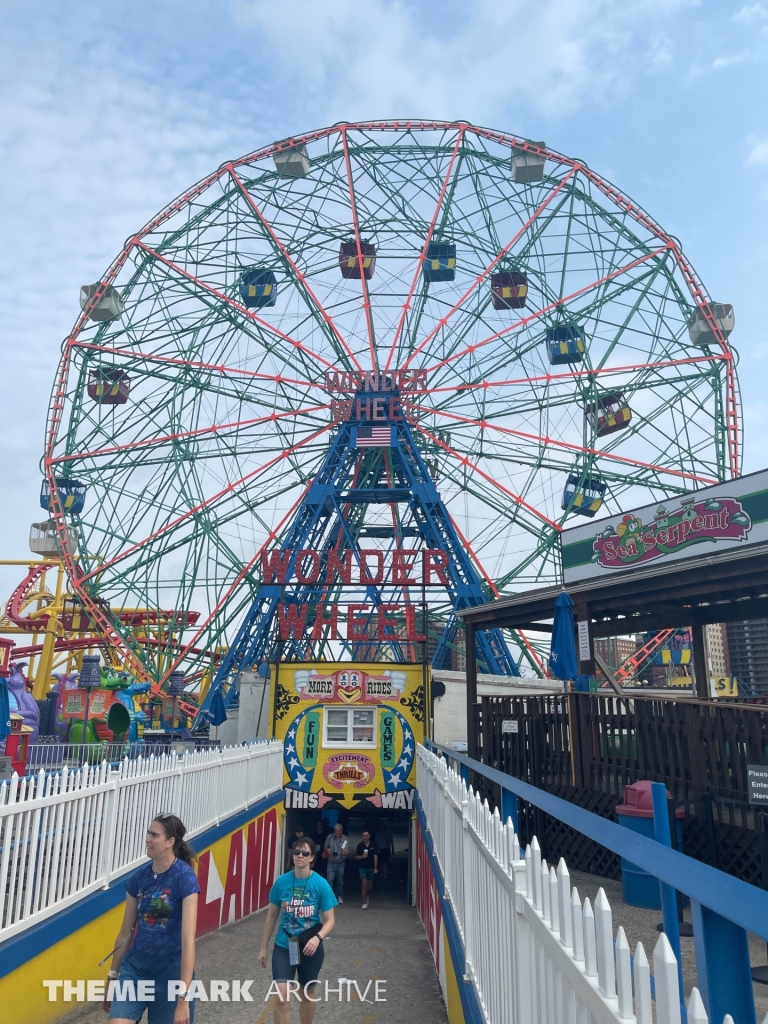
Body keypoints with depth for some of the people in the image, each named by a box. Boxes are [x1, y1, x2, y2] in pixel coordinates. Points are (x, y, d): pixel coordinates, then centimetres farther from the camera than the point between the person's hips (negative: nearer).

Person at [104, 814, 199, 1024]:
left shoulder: (184, 877, -18)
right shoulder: (138, 878, -1)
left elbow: (188, 938, -22)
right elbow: (126, 931, 10)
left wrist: (183, 997, -24)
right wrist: (112, 976, 15)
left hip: (171, 970, -4)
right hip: (135, 966, 4)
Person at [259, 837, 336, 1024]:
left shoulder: (321, 884, -15)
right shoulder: (281, 882, -9)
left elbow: (330, 920, -10)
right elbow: (271, 915, 3)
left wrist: (317, 938, -29)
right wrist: (263, 947, 8)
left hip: (310, 947, -1)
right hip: (284, 945, 1)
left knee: (306, 993, 17)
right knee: (282, 996, -11)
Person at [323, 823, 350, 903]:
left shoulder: (345, 839, -13)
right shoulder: (330, 837, -7)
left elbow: (348, 851, -13)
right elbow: (325, 846, 5)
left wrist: (346, 853, -36)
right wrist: (327, 850, -17)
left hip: (341, 863, 0)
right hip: (331, 862, 0)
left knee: (340, 881, 12)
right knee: (330, 880, -7)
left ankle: (340, 896, 28)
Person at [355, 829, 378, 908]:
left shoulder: (373, 845, -3)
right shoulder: (360, 845, -3)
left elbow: (375, 857, -3)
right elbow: (356, 857, 4)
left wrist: (375, 868, -9)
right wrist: (362, 856, -16)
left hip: (370, 868, 1)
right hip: (362, 867, -1)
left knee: (369, 886, 9)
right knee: (364, 885, -9)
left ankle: (366, 896, 40)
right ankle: (364, 903, 2)